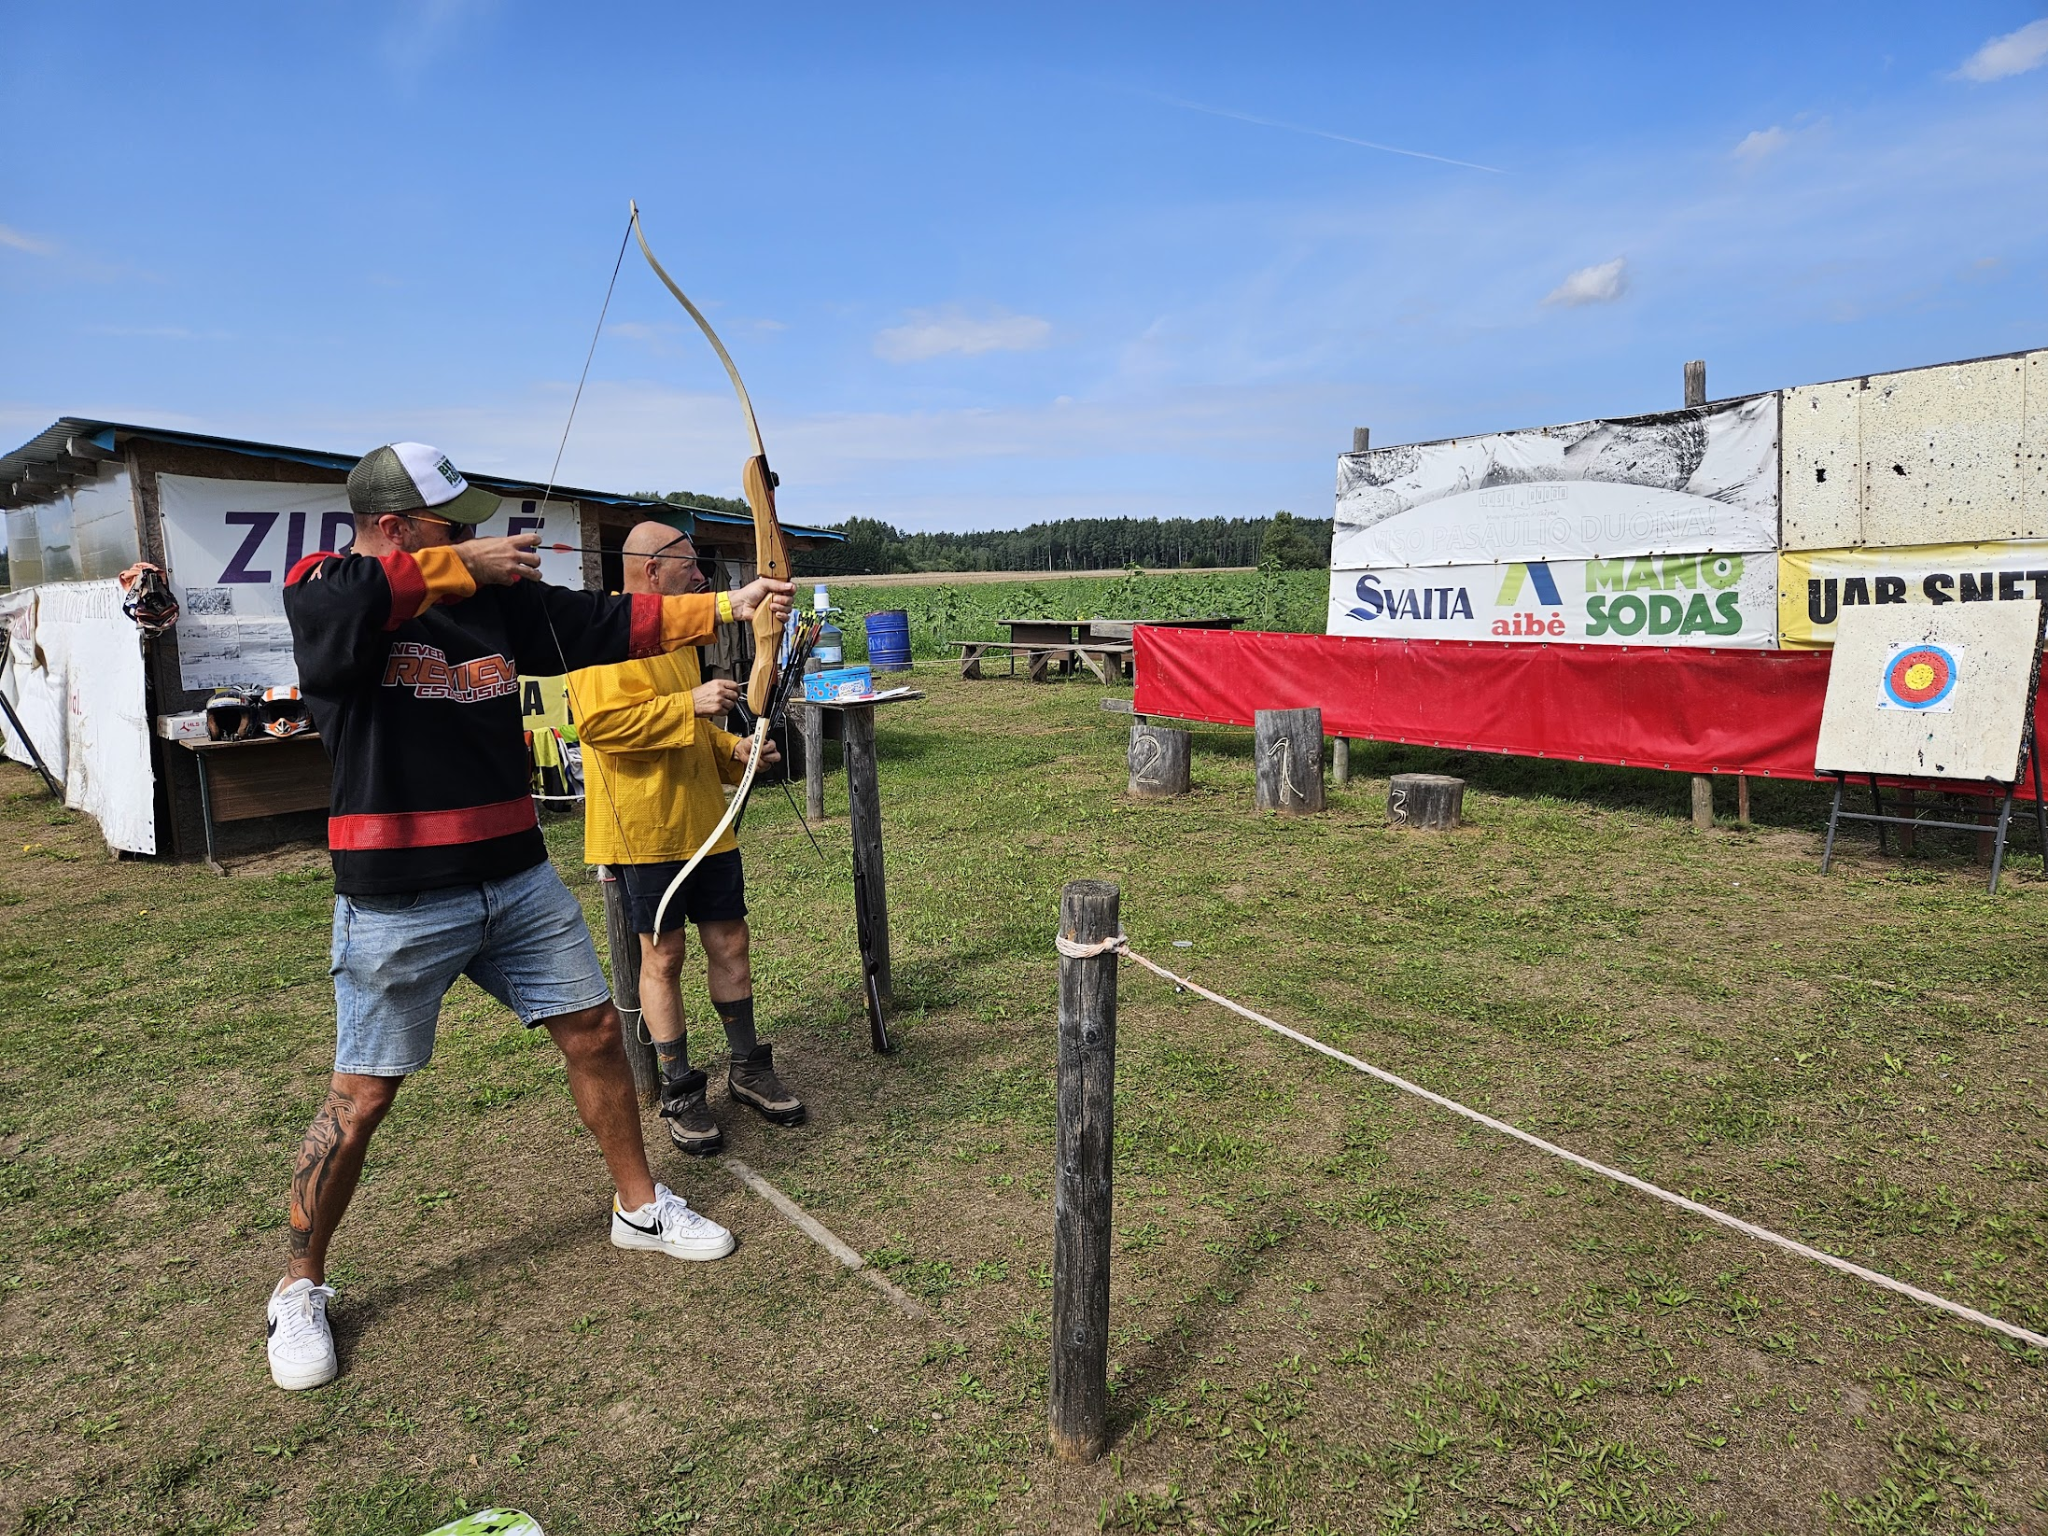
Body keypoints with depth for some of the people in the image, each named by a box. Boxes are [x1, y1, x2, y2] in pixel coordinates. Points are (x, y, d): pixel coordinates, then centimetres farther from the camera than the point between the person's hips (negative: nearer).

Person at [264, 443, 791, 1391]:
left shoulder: (498, 598, 5)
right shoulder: (324, 596, -9)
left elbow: (607, 625, 5)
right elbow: (346, 601, -32)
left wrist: (727, 606, -2)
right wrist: (462, 565, -21)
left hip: (516, 878, 5)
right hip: (397, 902, -5)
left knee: (594, 1032, 11)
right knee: (362, 1095, 4)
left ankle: (639, 1207, 32)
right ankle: (300, 1289, 27)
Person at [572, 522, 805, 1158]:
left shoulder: (676, 634, 18)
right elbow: (597, 722, -23)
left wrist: (733, 748, 9)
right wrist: (690, 704, -23)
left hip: (703, 819, 8)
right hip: (644, 826, -8)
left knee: (729, 942, 10)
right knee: (663, 956, 2)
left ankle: (747, 1068, 24)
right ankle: (679, 1093, 16)